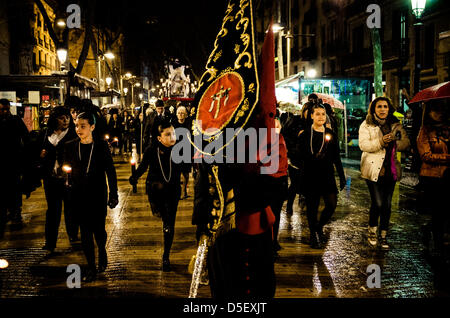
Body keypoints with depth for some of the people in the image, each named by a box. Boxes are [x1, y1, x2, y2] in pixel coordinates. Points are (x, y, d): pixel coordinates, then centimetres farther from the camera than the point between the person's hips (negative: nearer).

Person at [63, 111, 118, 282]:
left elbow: (110, 171, -2)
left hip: (98, 195, -2)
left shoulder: (101, 145, -4)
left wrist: (113, 195, -4)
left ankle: (102, 251, 37)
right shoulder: (70, 146, 1)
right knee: (85, 231, 5)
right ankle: (91, 267, 16)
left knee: (98, 229, 4)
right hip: (79, 196, 2)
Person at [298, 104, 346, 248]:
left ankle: (319, 227, 23)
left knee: (332, 204, -3)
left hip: (327, 175, 3)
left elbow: (336, 158, 11)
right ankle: (313, 234, 20)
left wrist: (342, 177, 10)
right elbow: (301, 155, -4)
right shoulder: (305, 134, -1)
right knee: (312, 206, 3)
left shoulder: (330, 134, 9)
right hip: (310, 175, -3)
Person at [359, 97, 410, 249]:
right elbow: (363, 145, -12)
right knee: (377, 203, -8)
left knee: (387, 204, 6)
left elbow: (406, 143, 7)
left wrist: (394, 142, -14)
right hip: (373, 169, -4)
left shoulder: (395, 125, 11)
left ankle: (383, 235, 19)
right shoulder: (366, 125, -1)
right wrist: (380, 142, -27)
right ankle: (372, 231, 15)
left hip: (390, 170, 4)